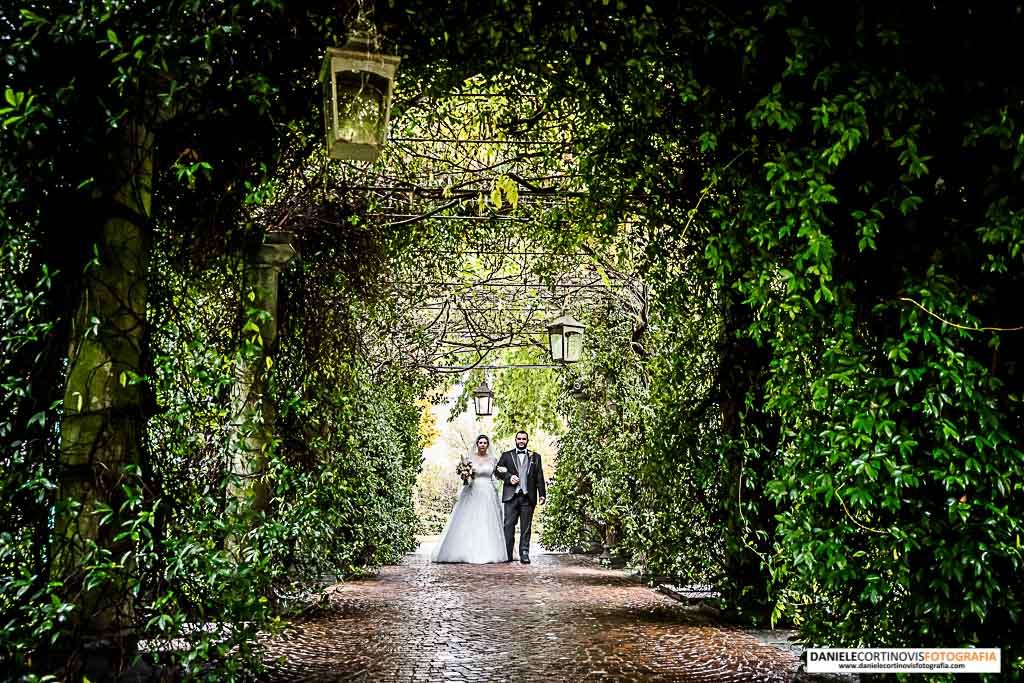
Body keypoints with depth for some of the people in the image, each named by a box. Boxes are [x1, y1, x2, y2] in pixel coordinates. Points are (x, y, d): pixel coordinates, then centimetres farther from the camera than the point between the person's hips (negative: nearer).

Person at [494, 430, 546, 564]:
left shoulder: (535, 457, 15)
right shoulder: (506, 455, 15)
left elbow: (540, 477, 10)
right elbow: (498, 471, 8)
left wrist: (542, 494, 2)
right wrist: (509, 477, -9)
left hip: (528, 496, 0)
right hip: (511, 496, 0)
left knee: (526, 527, 1)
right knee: (509, 525, -3)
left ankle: (524, 554, 5)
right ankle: (507, 554, 1)